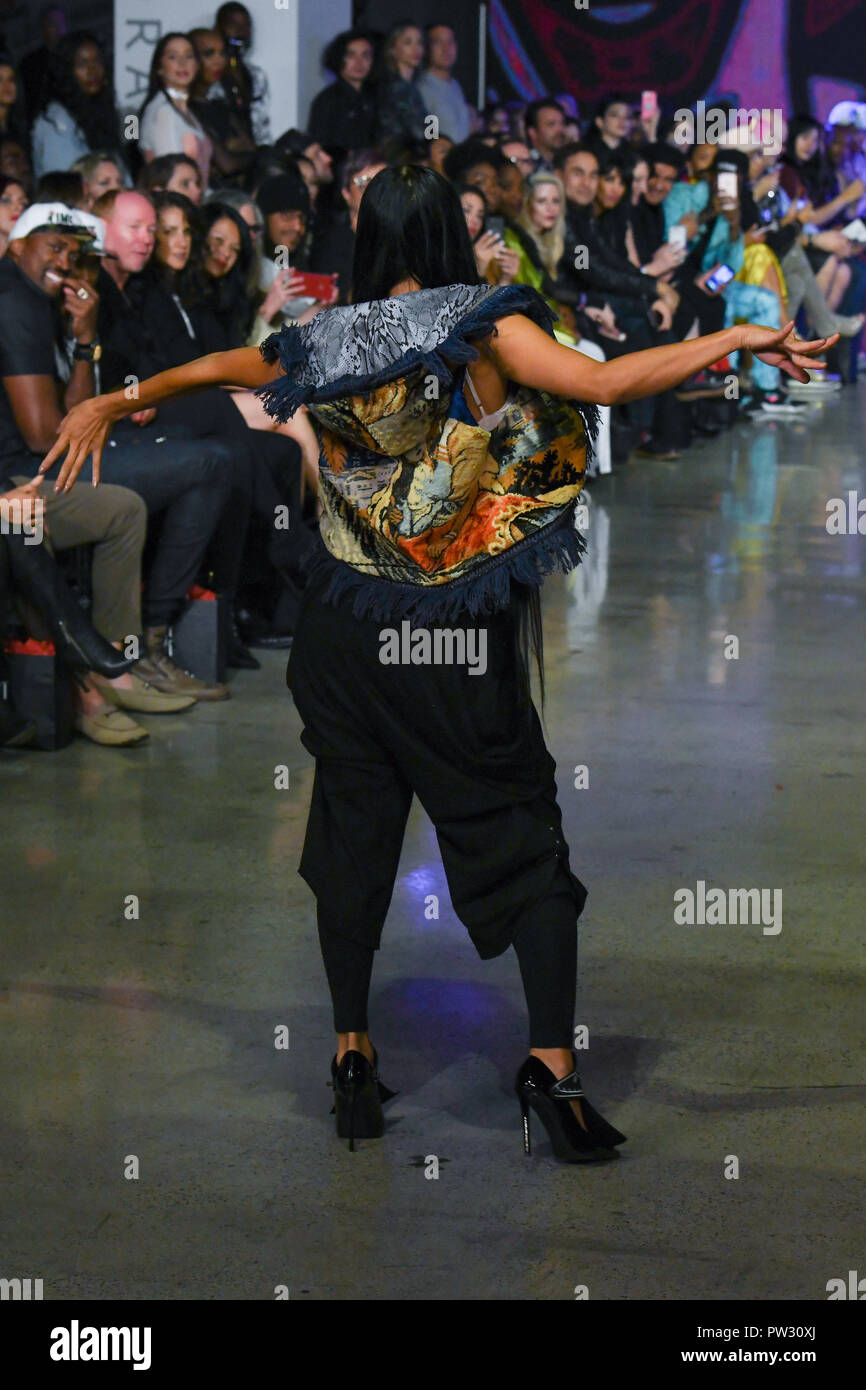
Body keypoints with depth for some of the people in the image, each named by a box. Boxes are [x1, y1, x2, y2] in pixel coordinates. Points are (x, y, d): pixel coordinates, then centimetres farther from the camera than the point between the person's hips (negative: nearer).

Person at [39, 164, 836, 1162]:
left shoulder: (326, 344, 4)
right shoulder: (481, 328, -9)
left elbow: (214, 369, 22)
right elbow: (602, 382, -22)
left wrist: (111, 406, 39)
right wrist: (736, 338, -18)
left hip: (347, 634, 4)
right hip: (459, 642, -4)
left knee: (352, 833, 12)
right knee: (522, 835, 2)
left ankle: (352, 1054, 17)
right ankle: (552, 1060, -5)